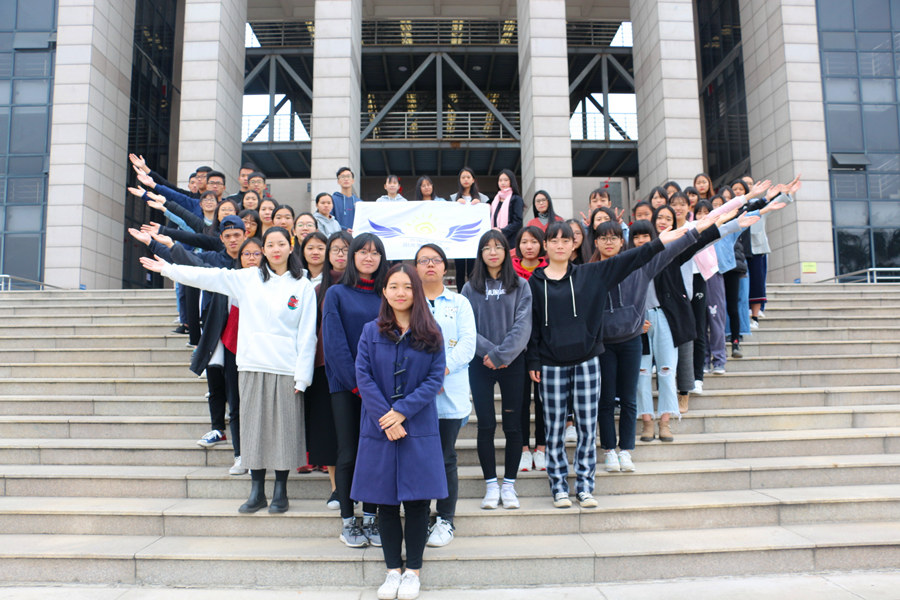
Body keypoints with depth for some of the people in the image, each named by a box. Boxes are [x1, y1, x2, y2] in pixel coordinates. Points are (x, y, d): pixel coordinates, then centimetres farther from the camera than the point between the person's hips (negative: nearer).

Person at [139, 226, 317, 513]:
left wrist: (302, 376, -4)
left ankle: (280, 491, 16)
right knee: (254, 427, 6)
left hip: (287, 369, -2)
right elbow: (209, 276, 9)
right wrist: (167, 269, 3)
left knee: (283, 428, 2)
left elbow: (307, 335, 1)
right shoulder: (248, 278, 10)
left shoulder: (302, 286, 3)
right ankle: (257, 491, 18)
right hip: (253, 366, 2)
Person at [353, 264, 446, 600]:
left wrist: (402, 411, -14)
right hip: (379, 429, 1)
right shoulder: (371, 332, 4)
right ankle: (393, 570, 21)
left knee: (417, 501, 3)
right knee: (386, 502, 7)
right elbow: (363, 376, -3)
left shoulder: (431, 333, 2)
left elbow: (435, 378, -4)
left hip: (419, 428, -1)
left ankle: (413, 571, 18)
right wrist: (385, 417, -14)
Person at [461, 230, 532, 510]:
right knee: (485, 425, 0)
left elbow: (522, 324, -5)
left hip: (513, 362, 0)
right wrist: (488, 351, -14)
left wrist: (501, 354, -14)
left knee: (513, 425, 4)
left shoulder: (520, 286, 5)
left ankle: (509, 484, 16)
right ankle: (491, 485, 12)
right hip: (480, 364, 0)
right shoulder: (471, 288, 7)